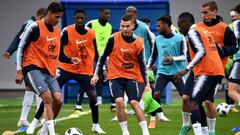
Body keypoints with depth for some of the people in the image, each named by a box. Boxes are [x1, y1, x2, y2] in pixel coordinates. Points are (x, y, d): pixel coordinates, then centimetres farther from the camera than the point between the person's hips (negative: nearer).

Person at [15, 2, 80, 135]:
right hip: (33, 68, -7)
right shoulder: (35, 27, -6)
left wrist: (70, 60, 3)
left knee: (58, 100, -8)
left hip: (49, 72, 7)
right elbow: (21, 48, -4)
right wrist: (19, 71, -9)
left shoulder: (57, 31, 16)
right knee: (48, 98, -22)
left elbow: (59, 54, 25)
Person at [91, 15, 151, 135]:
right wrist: (96, 74, 0)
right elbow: (103, 56, 2)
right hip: (115, 77, -1)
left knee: (134, 103, -10)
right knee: (119, 101, -18)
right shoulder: (113, 39, -8)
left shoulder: (138, 42, -5)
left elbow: (142, 65, -1)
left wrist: (147, 84, -6)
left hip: (130, 77, 1)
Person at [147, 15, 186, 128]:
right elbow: (153, 55, 19)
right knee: (156, 94, -12)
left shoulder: (179, 38, -5)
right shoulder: (157, 39, 8)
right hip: (162, 71, 3)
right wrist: (148, 67, 12)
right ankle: (153, 119, 1)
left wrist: (173, 58, -19)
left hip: (177, 72, -2)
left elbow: (185, 56, -5)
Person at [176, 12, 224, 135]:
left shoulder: (192, 32, -5)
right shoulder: (203, 31, 22)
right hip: (217, 71, 9)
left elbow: (202, 51, -19)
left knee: (193, 103, -15)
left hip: (207, 72, -9)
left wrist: (187, 69, -23)